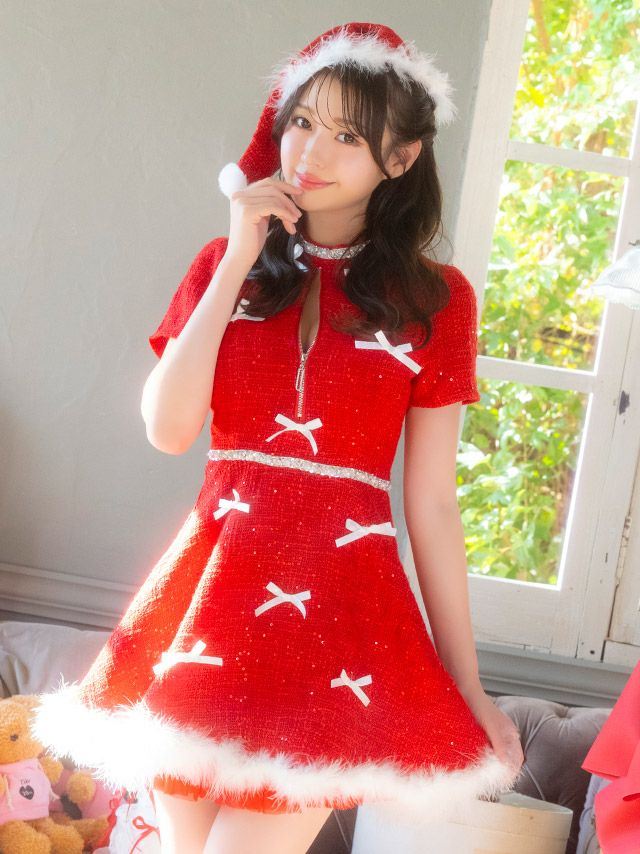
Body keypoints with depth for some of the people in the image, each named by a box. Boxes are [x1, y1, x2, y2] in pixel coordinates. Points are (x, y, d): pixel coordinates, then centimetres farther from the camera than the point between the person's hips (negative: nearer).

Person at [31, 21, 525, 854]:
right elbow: (169, 429, -5)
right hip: (214, 580, 3)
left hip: (341, 601, -2)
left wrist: (467, 683, 2)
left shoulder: (433, 300, 3)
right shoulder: (225, 264, 9)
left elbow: (432, 500, 3)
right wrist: (237, 265, -6)